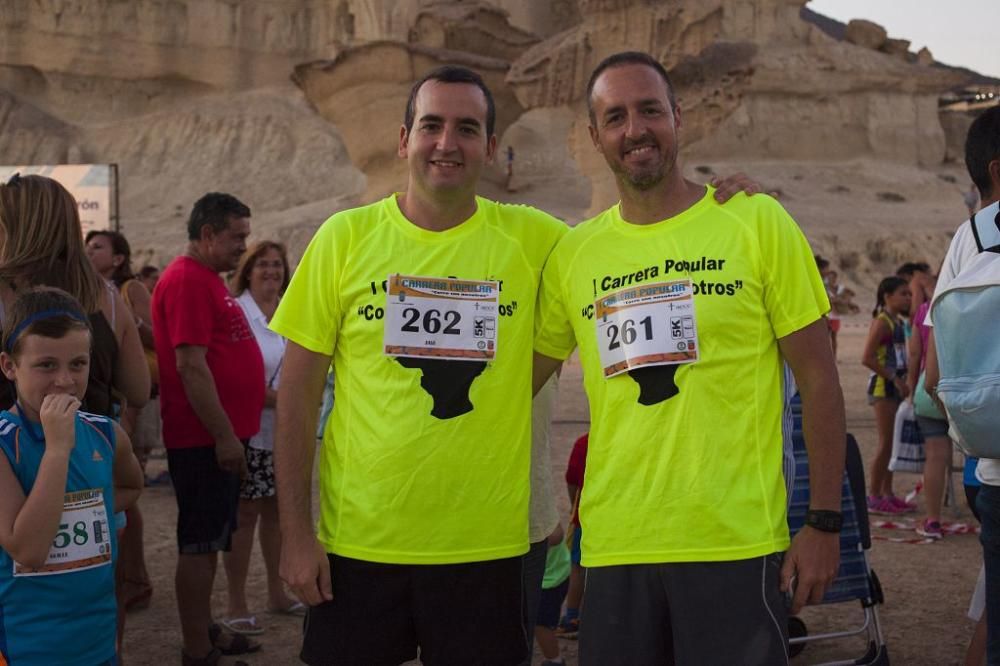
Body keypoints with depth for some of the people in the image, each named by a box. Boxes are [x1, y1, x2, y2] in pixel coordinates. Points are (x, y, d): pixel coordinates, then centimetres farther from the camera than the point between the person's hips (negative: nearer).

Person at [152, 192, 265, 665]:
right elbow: (190, 365, -22)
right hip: (206, 439, -10)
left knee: (210, 539, 16)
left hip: (219, 434, 10)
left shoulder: (207, 279, 16)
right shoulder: (188, 280, -16)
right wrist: (224, 435, -21)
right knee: (200, 542, -3)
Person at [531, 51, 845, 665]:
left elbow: (818, 377, -1)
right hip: (612, 546, 3)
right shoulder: (573, 254, 6)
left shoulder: (757, 223, -2)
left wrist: (825, 523, -4)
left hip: (736, 544, -3)